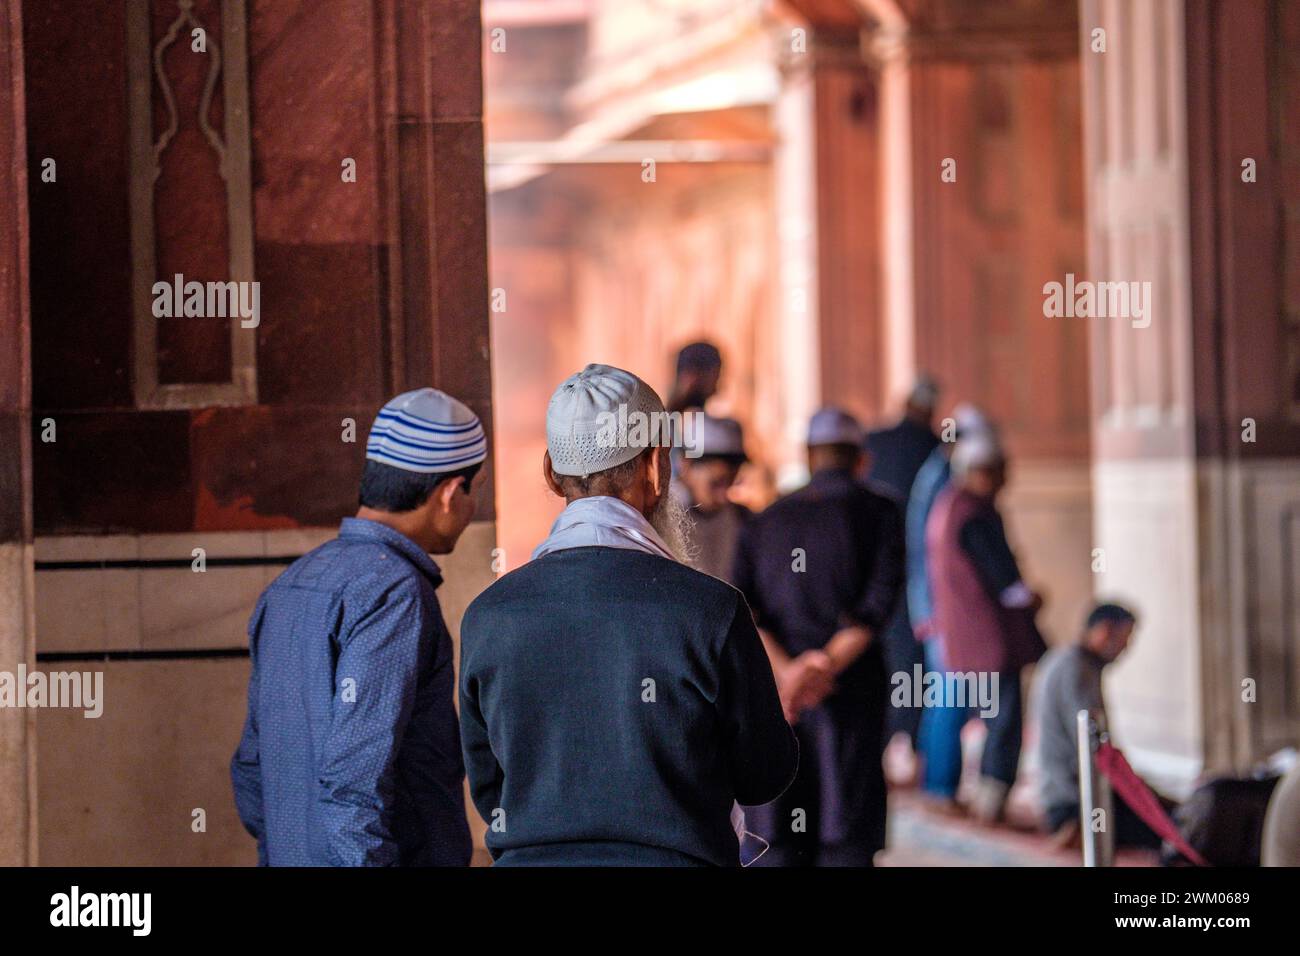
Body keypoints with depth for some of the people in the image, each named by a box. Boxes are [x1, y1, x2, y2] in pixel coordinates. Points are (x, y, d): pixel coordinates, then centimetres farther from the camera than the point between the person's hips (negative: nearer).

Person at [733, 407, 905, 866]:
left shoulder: (766, 522, 15)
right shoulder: (878, 511, 5)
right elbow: (879, 604, -9)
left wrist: (785, 671, -11)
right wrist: (827, 666, -13)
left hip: (771, 694, 3)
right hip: (850, 691, -3)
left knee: (778, 848, 5)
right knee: (846, 844, -3)